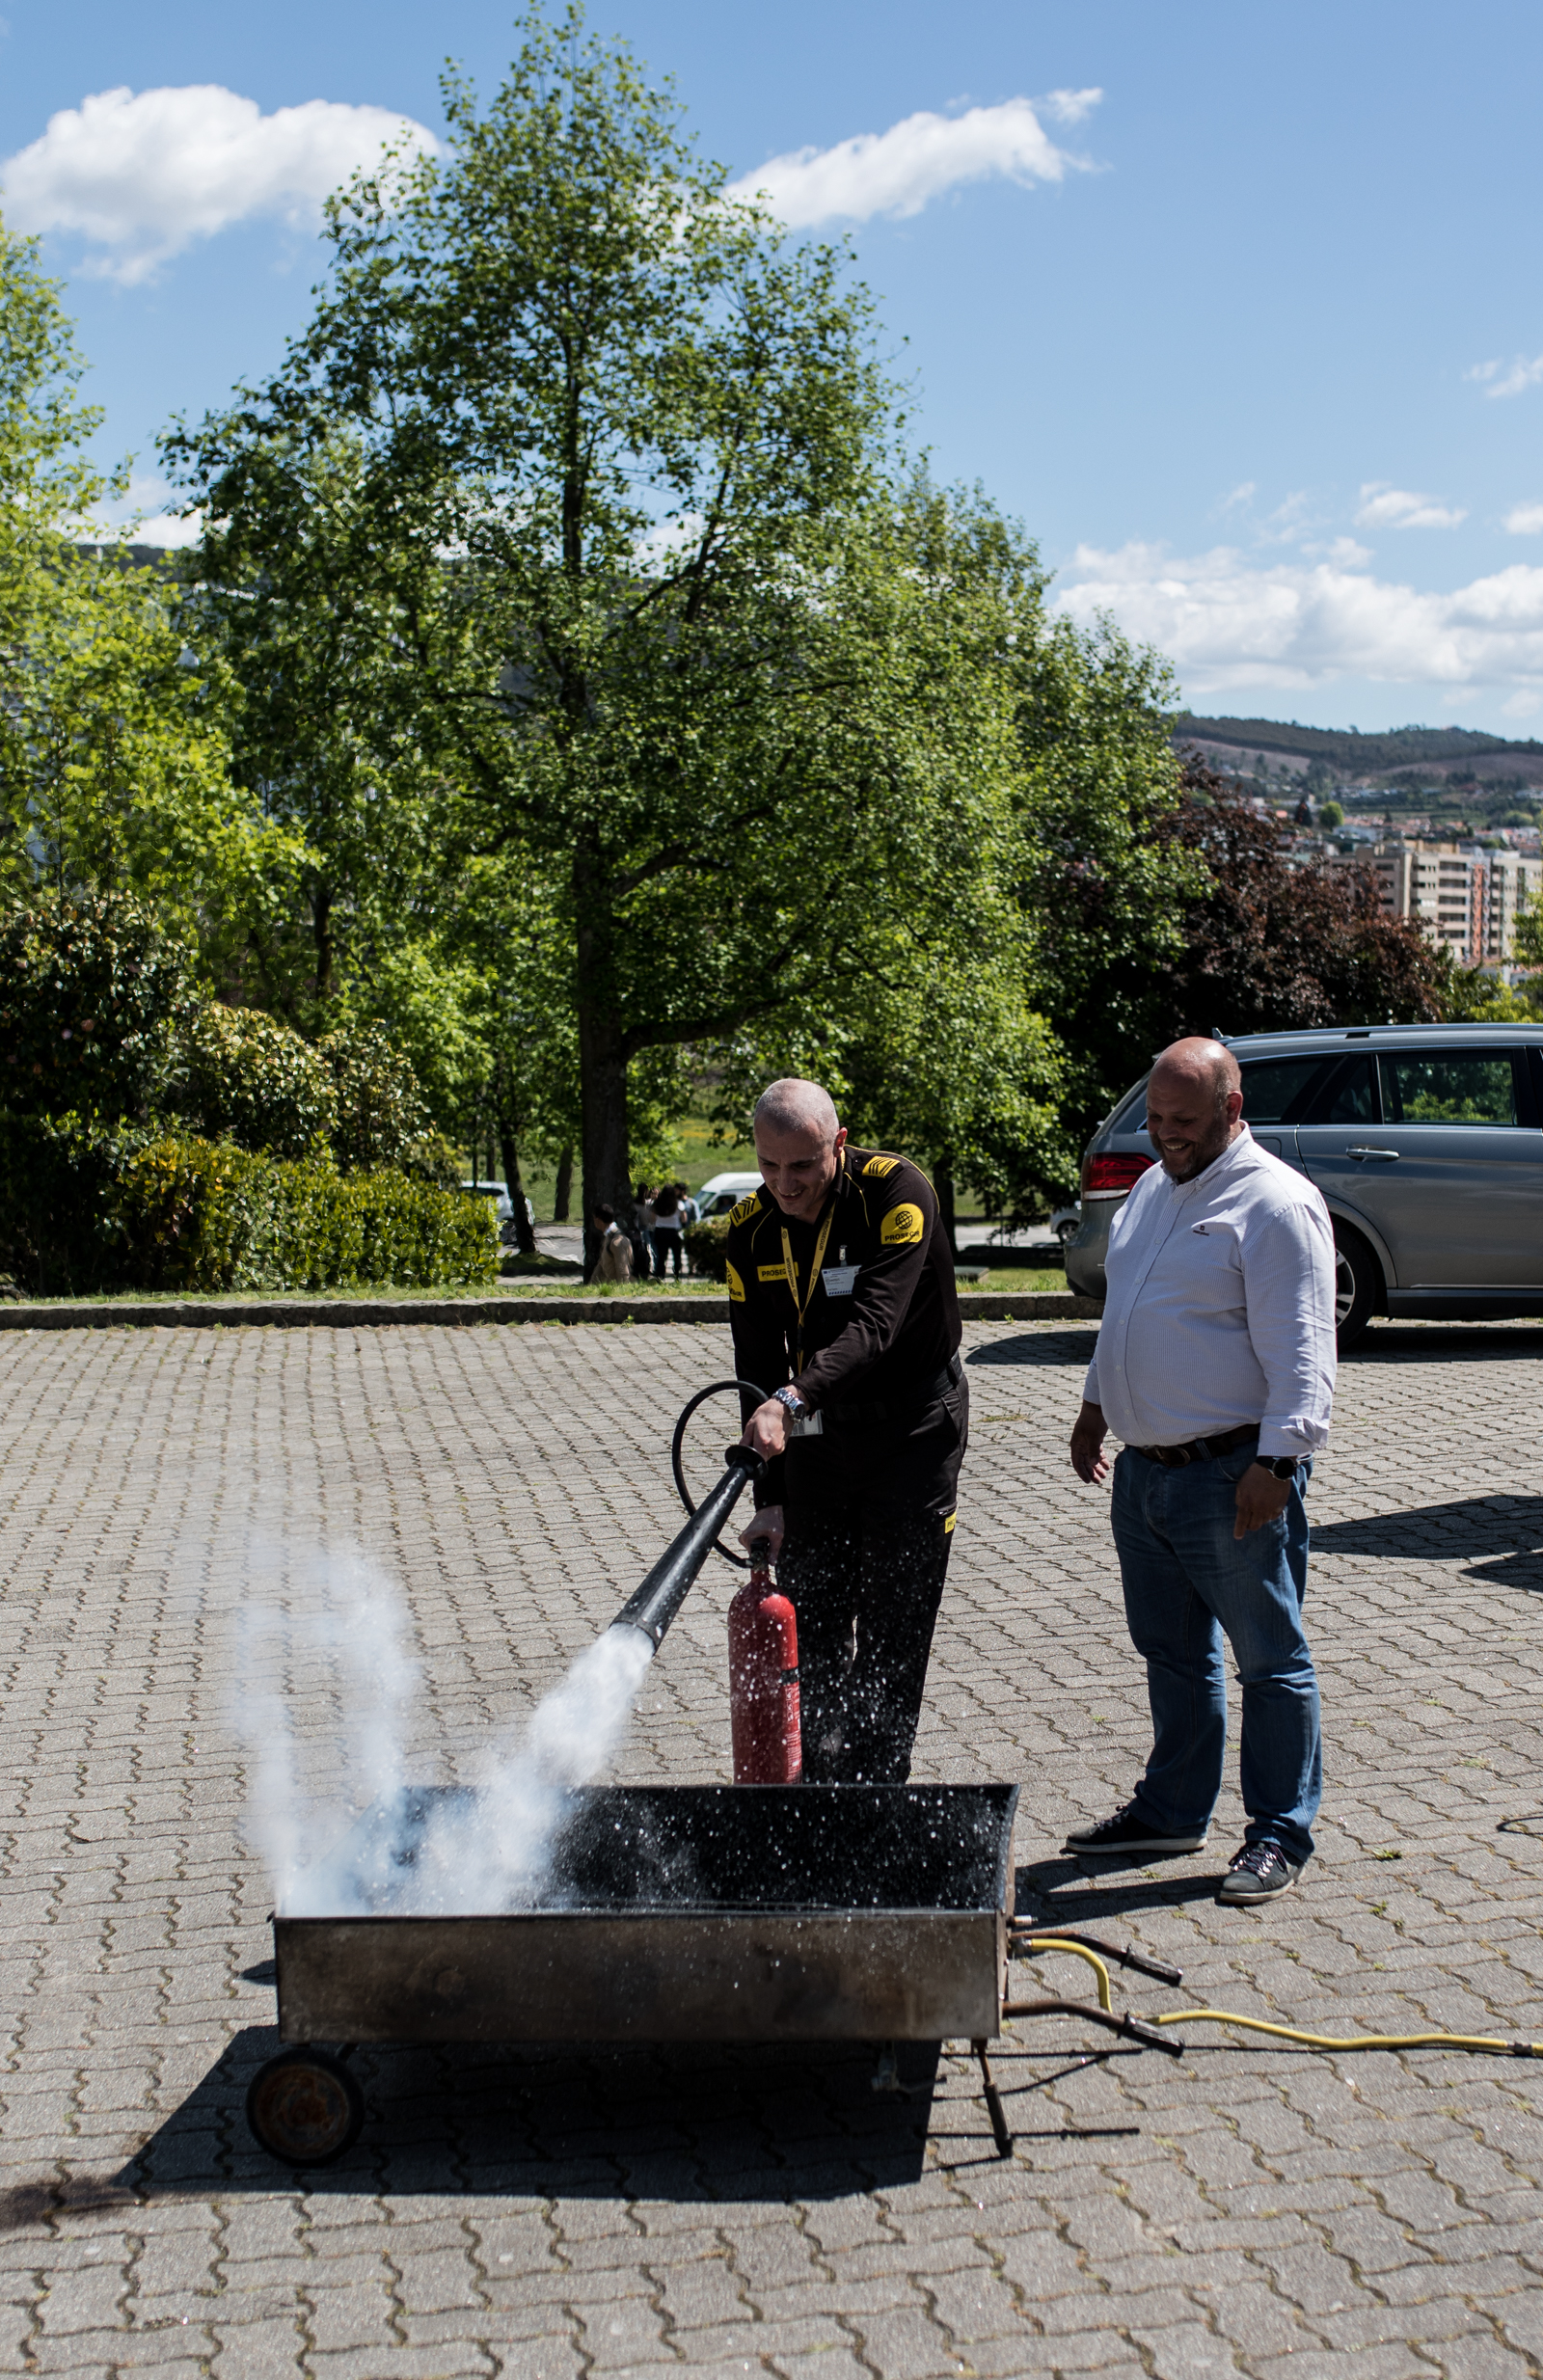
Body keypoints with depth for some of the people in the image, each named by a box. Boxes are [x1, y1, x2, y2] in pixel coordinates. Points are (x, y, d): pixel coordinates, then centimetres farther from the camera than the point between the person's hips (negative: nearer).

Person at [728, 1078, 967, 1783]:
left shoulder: (897, 1191, -21)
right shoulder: (751, 1230, -6)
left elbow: (875, 1325, -32)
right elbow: (758, 1370, -3)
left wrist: (792, 1400, -47)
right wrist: (770, 1498, -8)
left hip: (913, 1427, -4)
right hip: (817, 1433, 5)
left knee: (892, 1641, -1)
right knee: (810, 1632, 6)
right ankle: (819, 1796, 18)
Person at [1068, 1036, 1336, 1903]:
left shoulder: (1277, 1204, -14)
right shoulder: (1154, 1189, 13)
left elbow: (1300, 1352, -19)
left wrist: (1277, 1461, -24)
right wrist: (1097, 1406, 24)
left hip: (1232, 1477, -8)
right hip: (1144, 1467, 8)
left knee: (1270, 1661, 3)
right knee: (1172, 1652, 18)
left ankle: (1282, 1834, 12)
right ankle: (1173, 1810, 30)